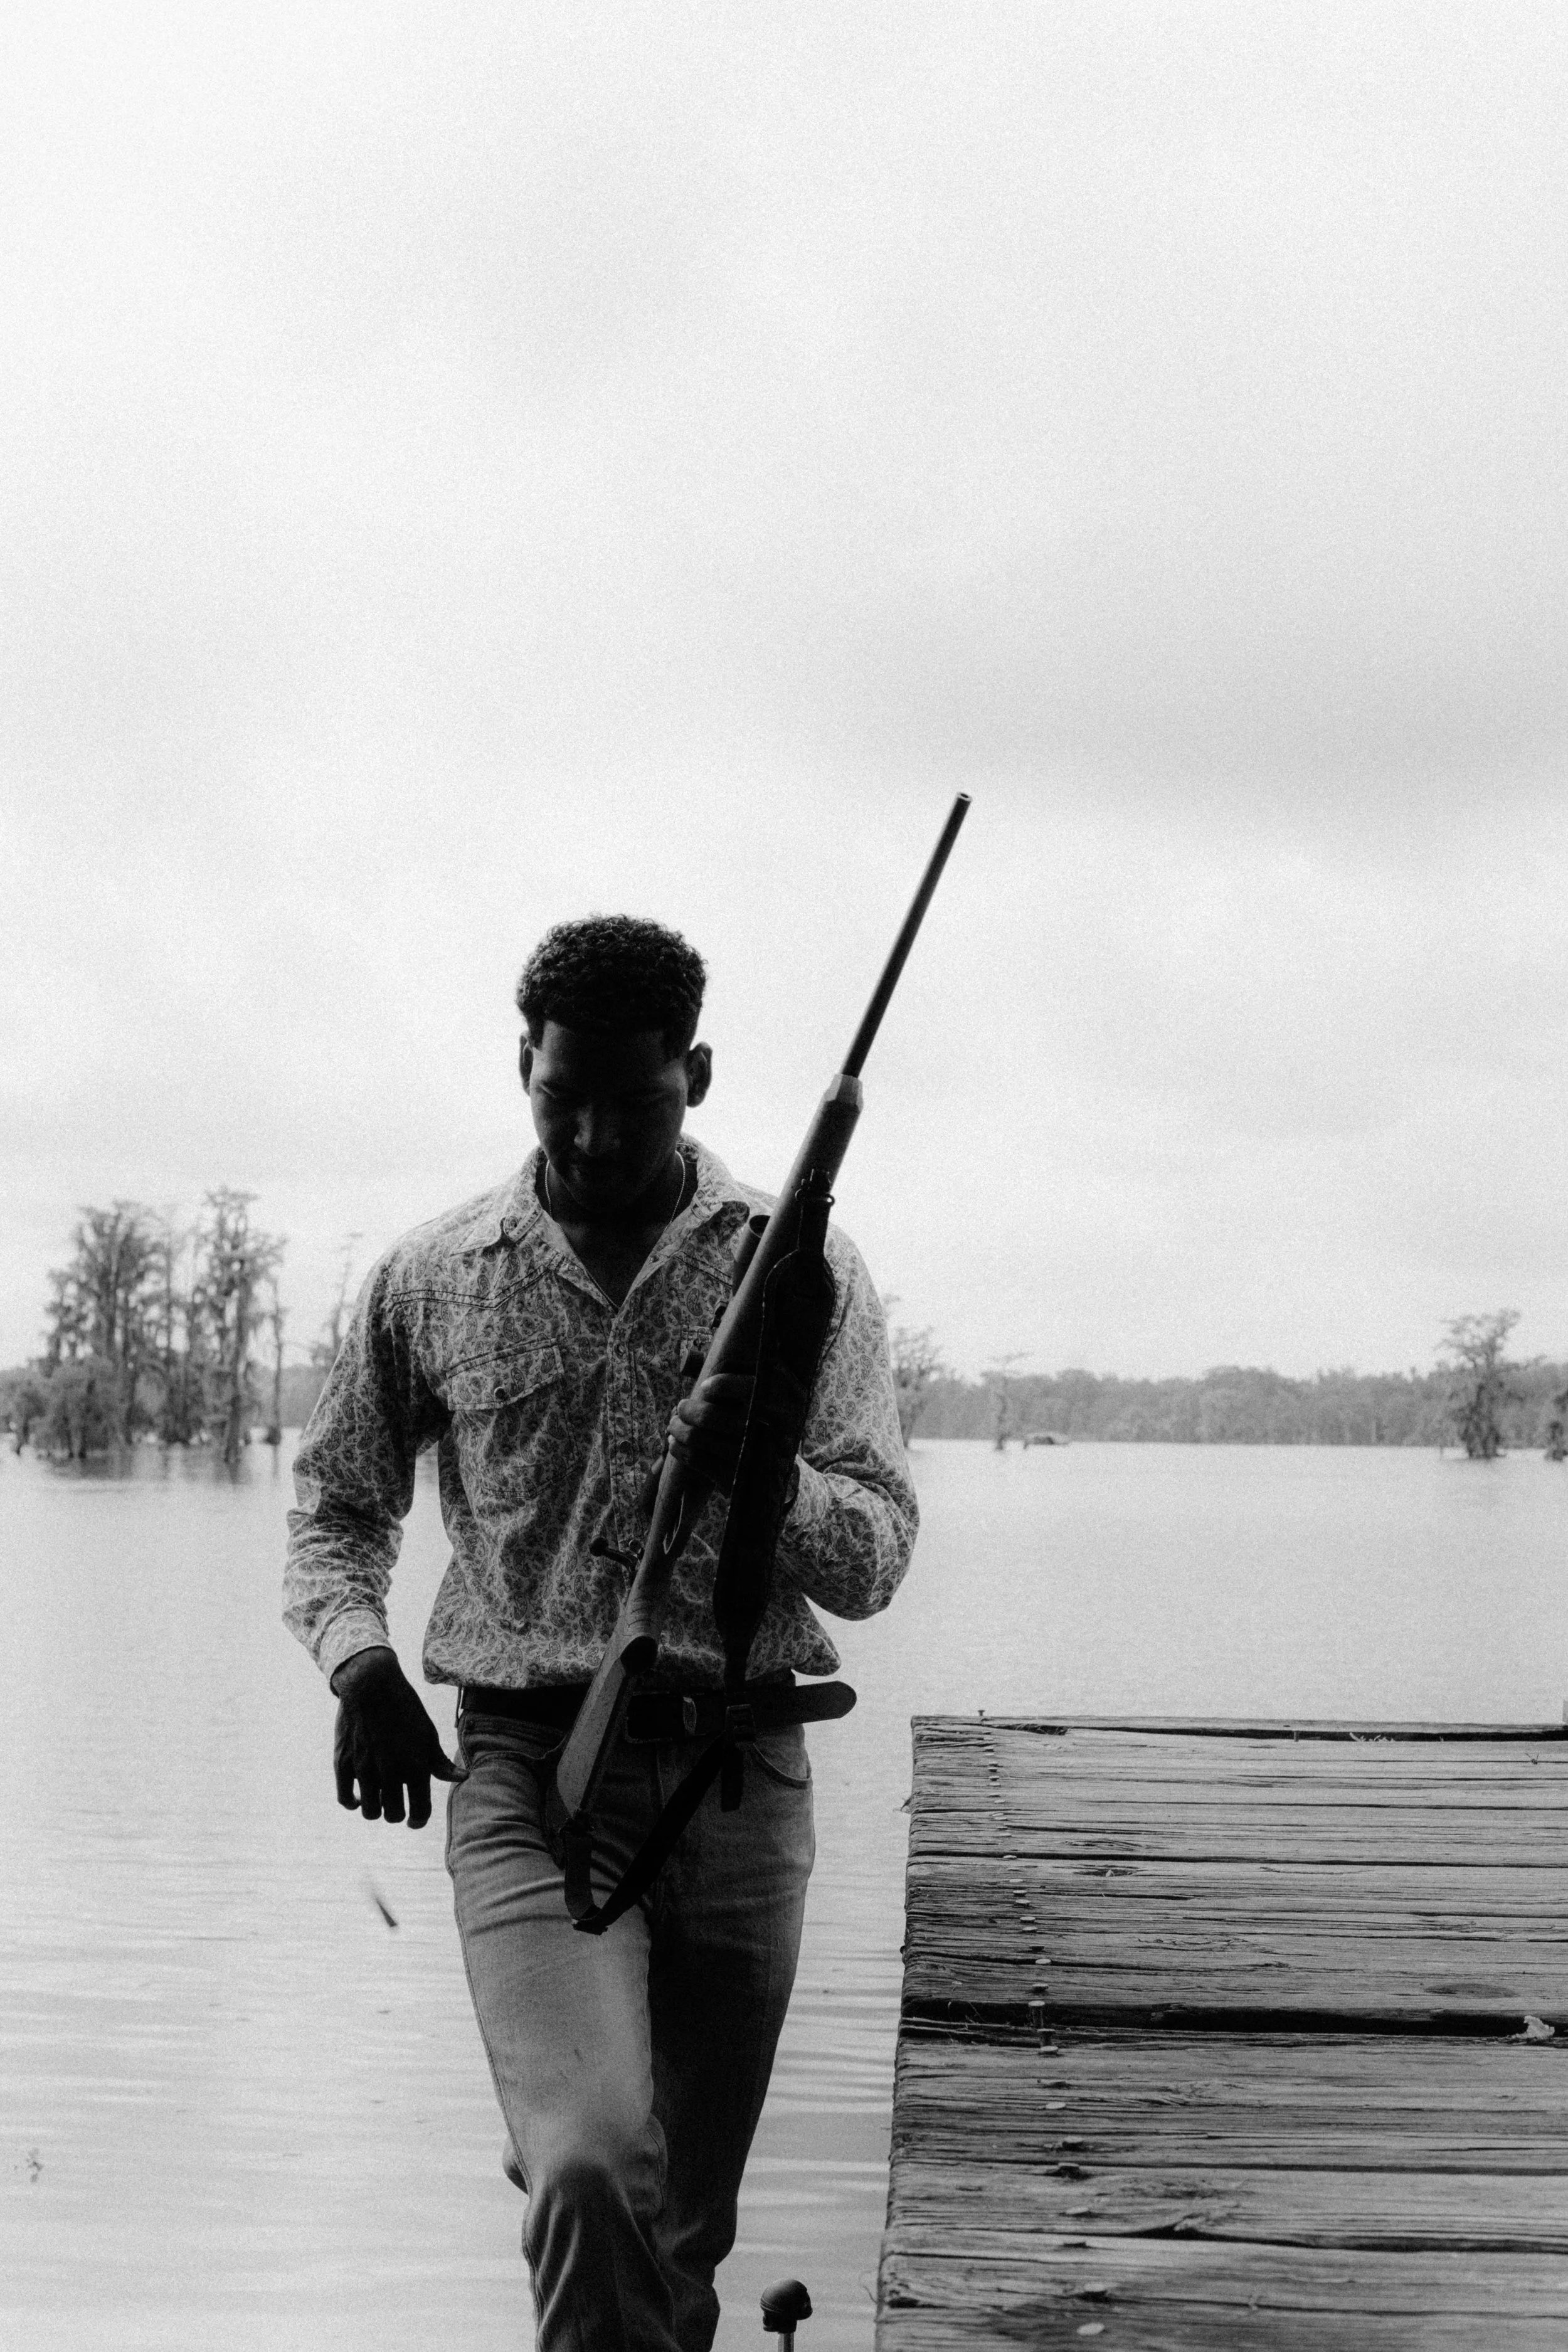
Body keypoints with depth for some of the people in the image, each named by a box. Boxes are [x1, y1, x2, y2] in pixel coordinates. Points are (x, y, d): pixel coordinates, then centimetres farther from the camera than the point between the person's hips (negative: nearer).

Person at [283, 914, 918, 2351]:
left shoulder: (803, 1269, 1)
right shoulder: (432, 1281, 3)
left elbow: (875, 1562, -2)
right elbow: (338, 1503, 17)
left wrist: (757, 1471, -23)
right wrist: (358, 1658, -3)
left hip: (741, 1780, 2)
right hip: (525, 1769, -1)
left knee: (683, 2228, 14)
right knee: (597, 2173, -24)